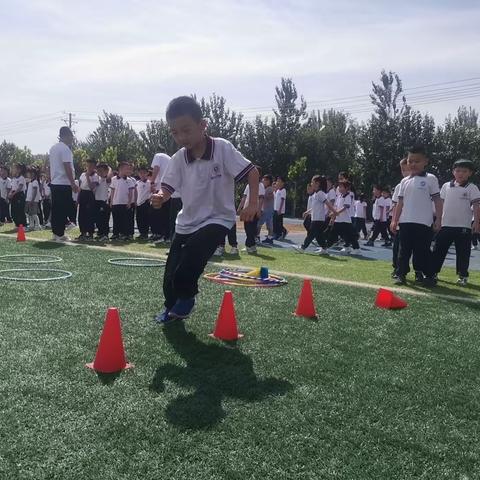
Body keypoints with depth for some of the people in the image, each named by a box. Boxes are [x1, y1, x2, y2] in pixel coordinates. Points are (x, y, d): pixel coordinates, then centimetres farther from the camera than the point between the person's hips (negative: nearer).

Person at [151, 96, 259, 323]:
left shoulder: (222, 148, -16)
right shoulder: (178, 158, -4)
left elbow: (252, 172, -12)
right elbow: (167, 187, -8)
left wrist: (253, 204, -21)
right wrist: (159, 197, -31)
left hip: (218, 219, -5)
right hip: (187, 222, 5)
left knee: (189, 263, -28)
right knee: (171, 275, 5)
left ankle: (185, 299, 2)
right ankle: (172, 307, 35)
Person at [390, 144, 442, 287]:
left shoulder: (430, 179, 0)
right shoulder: (405, 181, 11)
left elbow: (437, 200, -1)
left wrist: (438, 219, -6)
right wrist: (395, 220, 8)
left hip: (423, 222, -4)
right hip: (405, 222, 4)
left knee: (423, 250, 0)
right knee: (404, 249, 8)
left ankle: (430, 276, 13)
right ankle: (401, 274, 15)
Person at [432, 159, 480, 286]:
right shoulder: (446, 186, 7)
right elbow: (440, 203, 12)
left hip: (463, 226, -3)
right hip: (446, 224, 3)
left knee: (463, 252, 3)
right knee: (438, 249, 6)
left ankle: (463, 275, 14)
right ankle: (433, 272, 16)